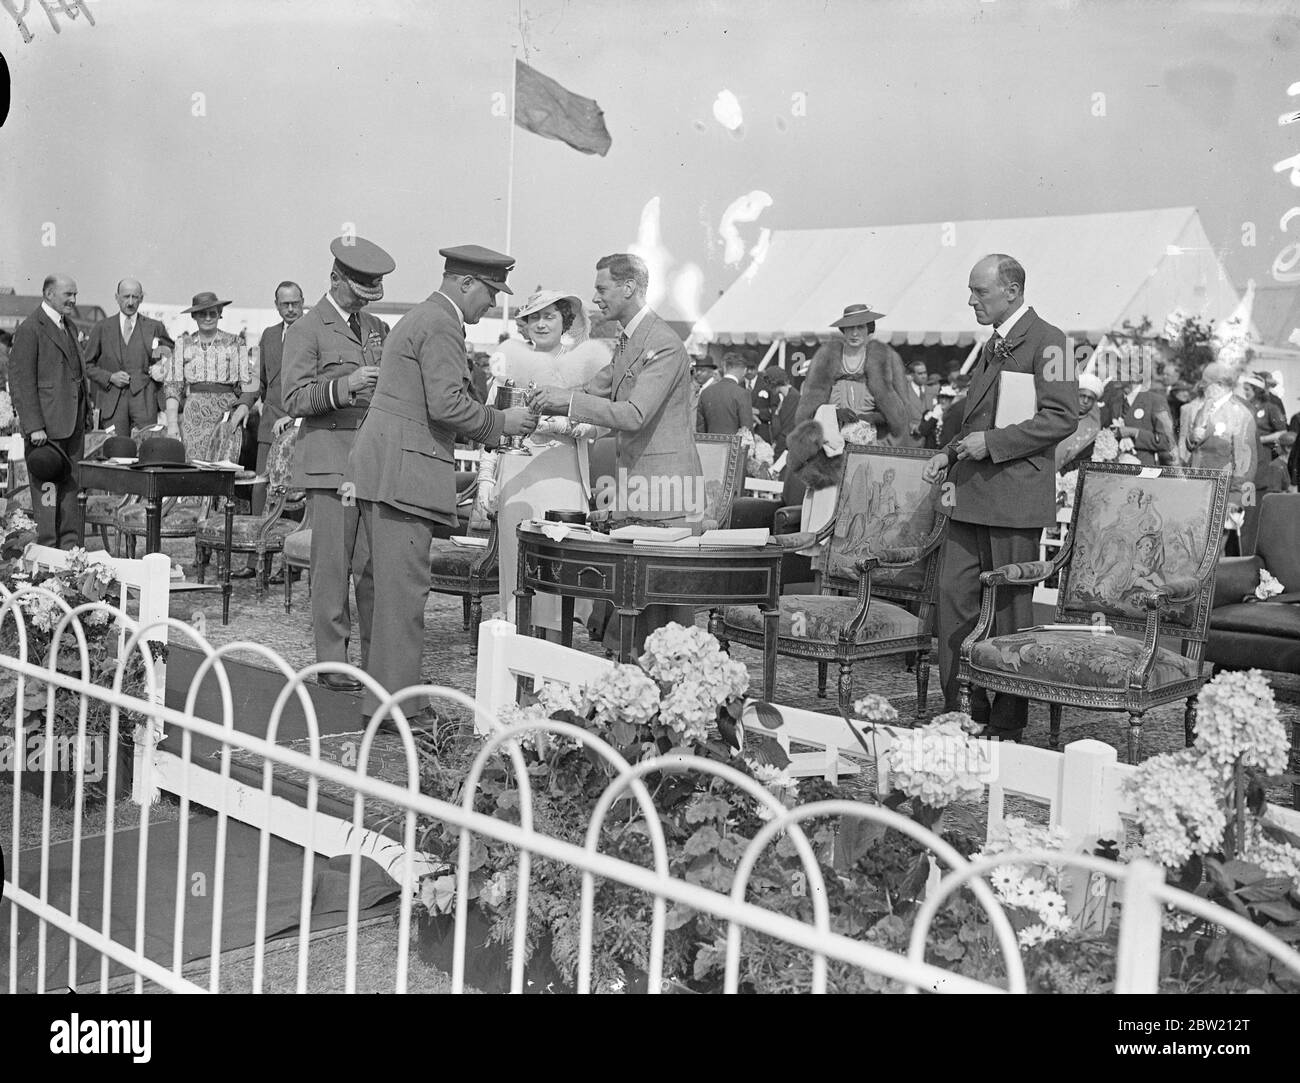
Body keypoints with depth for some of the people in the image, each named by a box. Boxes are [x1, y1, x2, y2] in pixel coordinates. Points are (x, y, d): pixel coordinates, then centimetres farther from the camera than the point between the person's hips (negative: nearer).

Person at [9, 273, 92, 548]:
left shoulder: (69, 327, 16)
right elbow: (21, 381, -14)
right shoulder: (30, 329, -10)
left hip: (73, 422, 8)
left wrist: (86, 406, 15)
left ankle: (70, 545, 18)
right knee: (46, 487, -4)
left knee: (71, 484, 11)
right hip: (46, 424, -8)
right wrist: (34, 427, -19)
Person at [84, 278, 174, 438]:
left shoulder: (155, 327, 12)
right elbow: (87, 365, 13)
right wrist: (109, 377, -3)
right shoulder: (102, 328, 13)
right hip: (112, 400, 1)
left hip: (145, 400, 0)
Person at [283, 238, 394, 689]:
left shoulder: (377, 328, 20)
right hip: (332, 460, -5)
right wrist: (343, 386, -21)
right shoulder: (306, 330, 1)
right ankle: (332, 664, 5)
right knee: (333, 564, -3)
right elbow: (294, 400, -7)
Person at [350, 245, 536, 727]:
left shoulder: (420, 318, 23)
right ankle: (395, 702, -6)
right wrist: (500, 421, -7)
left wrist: (489, 431, 23)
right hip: (403, 470, -11)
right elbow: (447, 405, -20)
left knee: (380, 583, 13)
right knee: (404, 589, -8)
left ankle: (381, 687, 21)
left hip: (381, 465, 11)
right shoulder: (441, 326, -11)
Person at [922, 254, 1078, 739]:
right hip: (970, 494, 8)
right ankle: (962, 712, 14)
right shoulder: (993, 344, 20)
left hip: (1012, 496, -8)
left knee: (1008, 609, 0)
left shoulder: (1045, 341, -8)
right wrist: (950, 453, 12)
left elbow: (1062, 417, -15)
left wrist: (992, 442, -18)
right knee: (954, 596, 5)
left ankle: (1007, 725, 10)